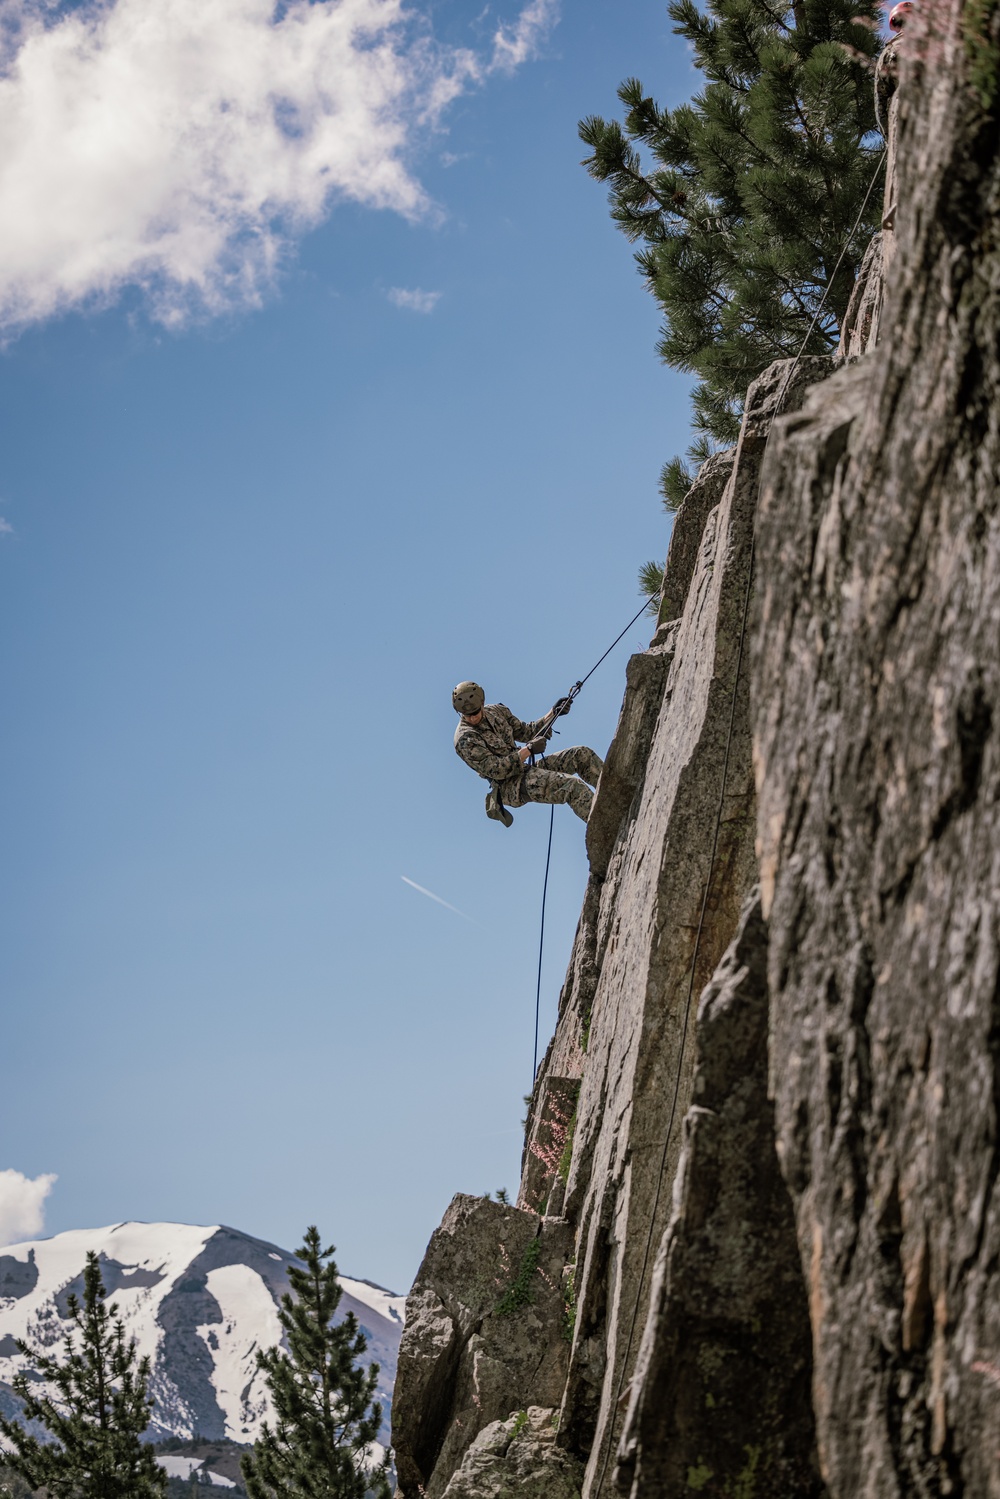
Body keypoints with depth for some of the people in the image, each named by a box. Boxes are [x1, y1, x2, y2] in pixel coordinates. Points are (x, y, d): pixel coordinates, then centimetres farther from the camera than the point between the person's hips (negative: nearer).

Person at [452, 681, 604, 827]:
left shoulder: (496, 710, 9)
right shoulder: (465, 740, -15)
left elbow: (524, 732, 19)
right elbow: (496, 771, -21)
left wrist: (553, 714, 9)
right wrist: (528, 750, -23)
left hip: (523, 768, 8)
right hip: (510, 787, -8)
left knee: (582, 754, -3)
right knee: (572, 785, -28)